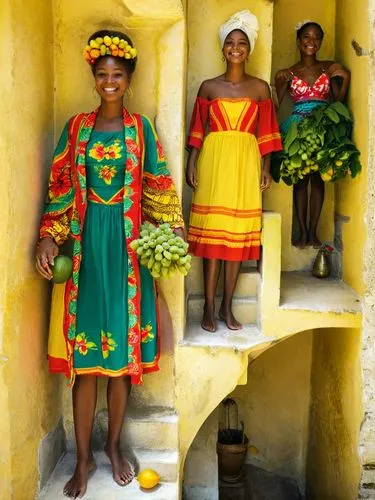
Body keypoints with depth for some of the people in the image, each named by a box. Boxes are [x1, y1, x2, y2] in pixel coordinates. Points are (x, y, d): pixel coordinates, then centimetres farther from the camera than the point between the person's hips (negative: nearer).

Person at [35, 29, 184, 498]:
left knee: (122, 349, 7)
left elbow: (157, 188, 4)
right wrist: (50, 237, -6)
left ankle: (113, 446, 26)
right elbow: (61, 188, 5)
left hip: (127, 243, 0)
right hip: (85, 243, 1)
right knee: (84, 353, 4)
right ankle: (83, 457, 19)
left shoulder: (140, 128, 5)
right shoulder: (76, 127, 7)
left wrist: (171, 232, -7)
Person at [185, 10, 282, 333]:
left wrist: (266, 167, 2)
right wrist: (191, 163, -1)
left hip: (246, 163, 1)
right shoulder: (209, 87, 8)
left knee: (238, 232, 2)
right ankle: (209, 307, 5)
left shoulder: (260, 88, 8)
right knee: (211, 230, -3)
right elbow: (197, 129, 7)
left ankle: (227, 307, 11)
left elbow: (265, 132, 7)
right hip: (213, 160, 0)